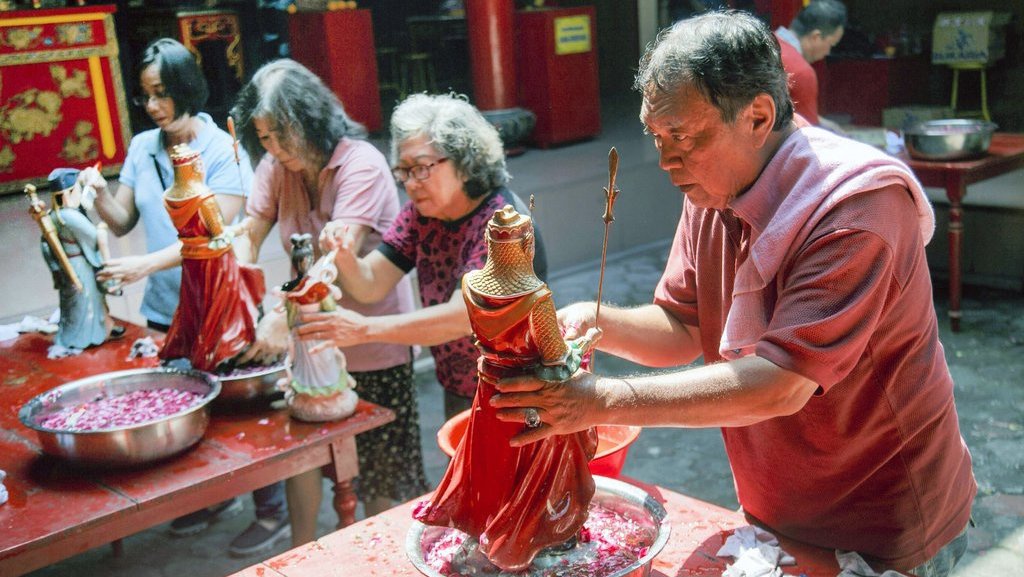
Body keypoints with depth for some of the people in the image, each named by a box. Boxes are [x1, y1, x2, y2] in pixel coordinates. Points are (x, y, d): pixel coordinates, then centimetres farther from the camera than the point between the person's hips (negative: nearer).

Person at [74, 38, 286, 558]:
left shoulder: (223, 150, -11)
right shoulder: (142, 148, 6)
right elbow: (122, 221, 7)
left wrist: (148, 263, -28)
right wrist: (99, 192, -14)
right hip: (164, 309, 6)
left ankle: (271, 510, 22)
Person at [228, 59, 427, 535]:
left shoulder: (361, 165, -20)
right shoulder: (276, 166, 0)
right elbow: (247, 237, -5)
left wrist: (283, 319, -39)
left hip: (373, 342, -6)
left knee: (380, 466, 7)